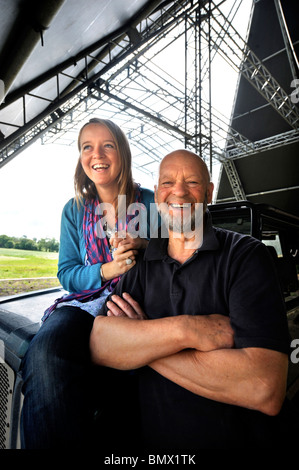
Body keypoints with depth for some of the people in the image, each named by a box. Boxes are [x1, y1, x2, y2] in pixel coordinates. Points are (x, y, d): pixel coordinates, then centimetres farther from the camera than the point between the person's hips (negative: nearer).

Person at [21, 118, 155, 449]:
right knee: (45, 352, -29)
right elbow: (66, 274, 7)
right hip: (86, 303, 2)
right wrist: (107, 270, -12)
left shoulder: (149, 202, 4)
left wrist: (143, 246, -14)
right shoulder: (74, 210, 10)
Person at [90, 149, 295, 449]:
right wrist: (185, 330, -25)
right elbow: (97, 345, -12)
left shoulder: (246, 255, -11)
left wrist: (138, 340, -16)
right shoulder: (142, 264, -1)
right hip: (154, 440, 3)